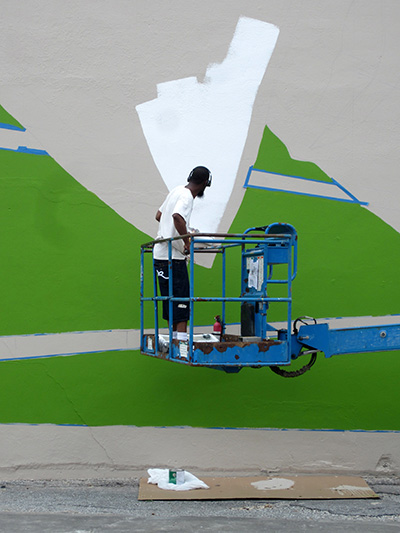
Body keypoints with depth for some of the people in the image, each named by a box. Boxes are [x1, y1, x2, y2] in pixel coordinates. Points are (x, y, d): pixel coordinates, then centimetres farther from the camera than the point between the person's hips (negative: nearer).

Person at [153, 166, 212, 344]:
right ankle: (182, 336, -7)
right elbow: (177, 216, -35)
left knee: (171, 296, 14)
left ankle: (175, 334, 21)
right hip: (172, 255, -9)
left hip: (161, 252, 9)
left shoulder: (177, 190, 14)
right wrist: (187, 242, -27)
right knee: (181, 296, -7)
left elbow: (159, 215, 25)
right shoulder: (186, 196, -14)